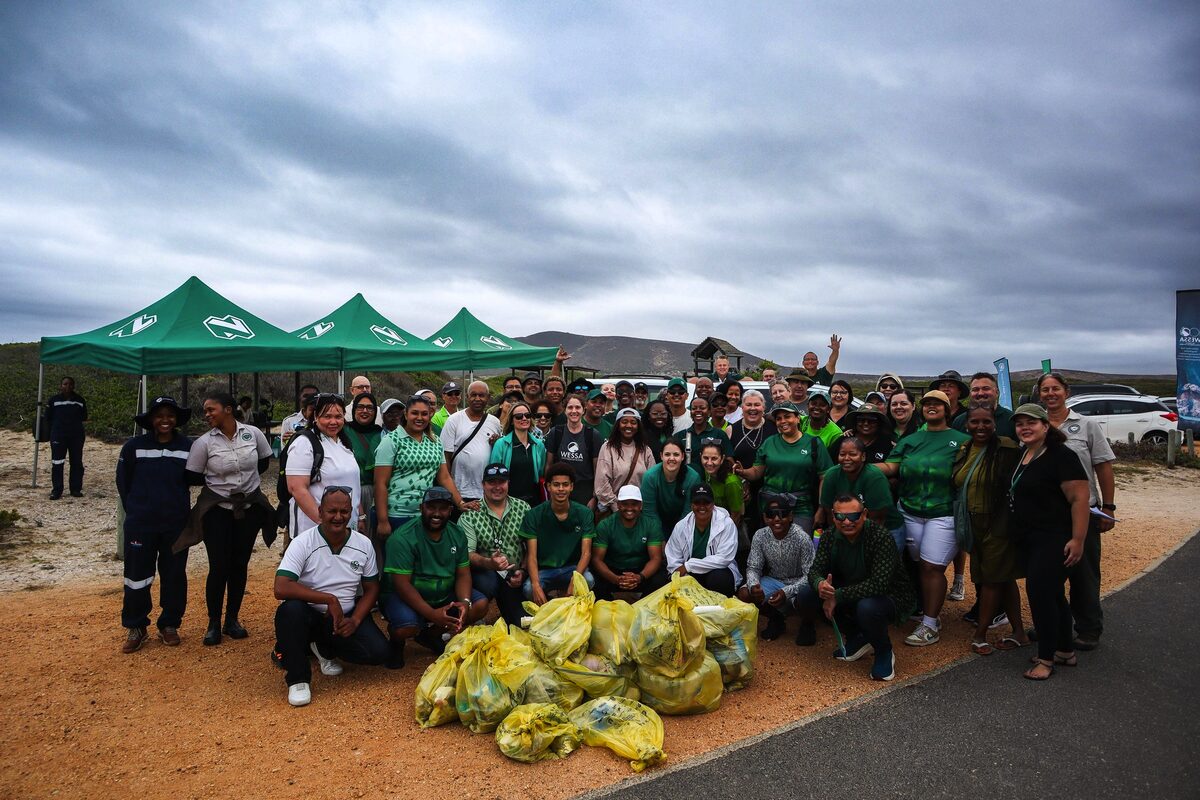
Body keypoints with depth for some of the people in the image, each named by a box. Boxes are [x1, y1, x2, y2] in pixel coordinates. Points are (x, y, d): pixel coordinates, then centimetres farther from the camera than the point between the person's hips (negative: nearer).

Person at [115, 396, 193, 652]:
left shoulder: (188, 447, -3)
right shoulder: (134, 446, -5)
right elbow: (123, 482, 4)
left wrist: (177, 506, 5)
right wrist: (135, 511, 5)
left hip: (177, 525, 1)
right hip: (140, 524, -1)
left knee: (174, 575, 9)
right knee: (137, 576, 6)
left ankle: (169, 625, 24)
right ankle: (136, 628, 21)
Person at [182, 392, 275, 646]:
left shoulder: (253, 434, -5)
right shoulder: (203, 442, -9)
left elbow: (264, 462, 9)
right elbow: (193, 478, -3)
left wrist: (247, 477, 3)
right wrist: (216, 480, 0)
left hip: (249, 508, 2)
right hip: (217, 510, -2)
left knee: (240, 564, 10)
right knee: (219, 567, -1)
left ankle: (232, 619, 24)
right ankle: (213, 623, 15)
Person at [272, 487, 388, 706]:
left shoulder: (364, 544, -5)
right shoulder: (303, 543, -16)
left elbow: (371, 589, 4)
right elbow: (280, 589, -27)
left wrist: (355, 620, -13)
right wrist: (330, 599, -29)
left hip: (347, 617, 3)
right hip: (310, 614, -3)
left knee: (378, 651, -20)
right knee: (290, 610, -37)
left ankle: (324, 648, 12)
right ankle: (297, 678, -13)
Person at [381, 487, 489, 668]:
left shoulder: (457, 534, -2)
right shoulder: (402, 538, -21)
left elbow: (463, 574, -2)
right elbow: (402, 584, -24)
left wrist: (465, 602, -23)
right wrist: (432, 614, -32)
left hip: (444, 595, 6)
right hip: (408, 597, -6)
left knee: (481, 605, -12)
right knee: (407, 628, -34)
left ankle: (431, 633, 7)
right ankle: (396, 640, 6)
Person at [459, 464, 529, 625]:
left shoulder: (523, 508, 6)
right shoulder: (469, 515, -2)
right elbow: (467, 554, -10)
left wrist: (523, 570, -11)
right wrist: (488, 563, -29)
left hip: (517, 573, 2)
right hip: (483, 572, -2)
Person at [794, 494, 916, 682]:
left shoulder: (881, 537, -26)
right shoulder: (830, 536, -8)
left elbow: (879, 584, -33)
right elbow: (815, 569, -10)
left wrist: (837, 595, -33)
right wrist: (820, 584, -35)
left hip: (890, 595, -6)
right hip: (851, 594, 6)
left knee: (867, 608, -39)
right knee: (805, 596, -12)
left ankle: (885, 653, -3)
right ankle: (856, 639, 10)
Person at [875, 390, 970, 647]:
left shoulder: (961, 440, 4)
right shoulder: (910, 440, 13)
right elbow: (890, 467, 3)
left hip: (943, 515, -3)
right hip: (911, 512, 4)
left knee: (932, 567, -5)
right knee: (921, 565, 6)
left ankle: (930, 625, 5)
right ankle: (926, 613, 22)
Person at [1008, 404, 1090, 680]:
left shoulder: (1061, 456, -16)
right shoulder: (1022, 455, 10)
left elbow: (1079, 498, -20)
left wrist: (1078, 539, -23)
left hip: (1054, 540, -9)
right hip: (1030, 540, 9)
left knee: (1040, 592, -8)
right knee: (1051, 593, 17)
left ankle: (1046, 658, 6)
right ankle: (1066, 651, 31)